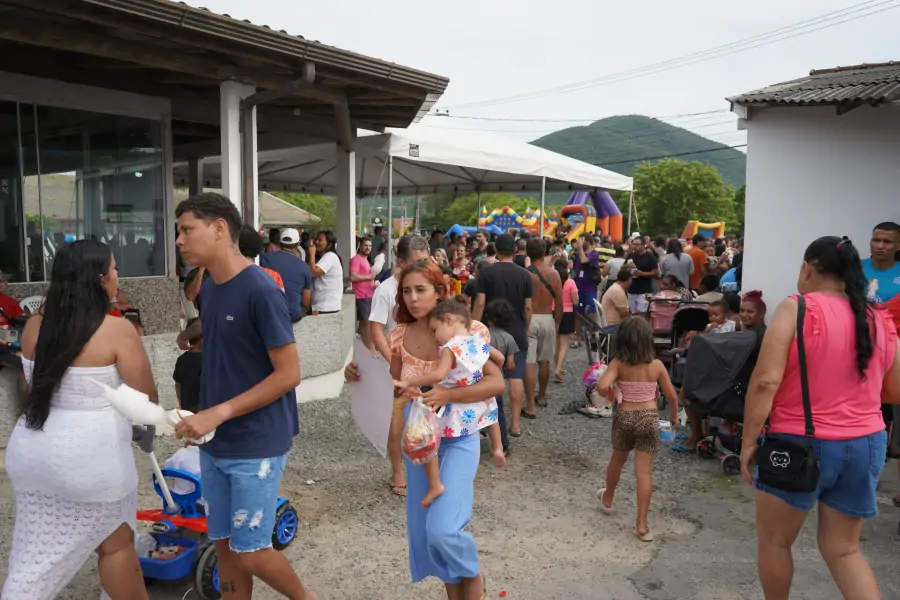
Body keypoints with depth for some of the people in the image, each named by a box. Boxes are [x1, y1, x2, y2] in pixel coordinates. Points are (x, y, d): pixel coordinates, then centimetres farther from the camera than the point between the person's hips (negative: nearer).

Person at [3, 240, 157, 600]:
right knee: (116, 544, 15)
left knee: (37, 553, 19)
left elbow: (36, 382, 15)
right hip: (90, 458, -6)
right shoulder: (117, 331, -18)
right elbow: (146, 399, -12)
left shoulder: (35, 325, 0)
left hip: (33, 451, 6)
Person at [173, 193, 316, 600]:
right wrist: (201, 416, 4)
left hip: (256, 445, -7)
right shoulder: (207, 290, 7)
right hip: (214, 445, 7)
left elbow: (288, 374, -19)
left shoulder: (260, 290, -18)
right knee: (224, 545, 15)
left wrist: (218, 413, -21)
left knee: (250, 552, 3)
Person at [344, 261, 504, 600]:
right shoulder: (399, 336, -3)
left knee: (442, 529, -16)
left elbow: (497, 383, -19)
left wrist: (447, 395, -30)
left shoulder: (467, 330, -14)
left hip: (458, 439, -5)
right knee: (422, 531, 10)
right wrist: (362, 377, -11)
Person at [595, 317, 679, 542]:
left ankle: (607, 499, 47)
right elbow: (672, 396, 1)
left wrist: (600, 382, -4)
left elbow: (602, 387, -27)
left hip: (624, 417, 0)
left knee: (617, 460, 24)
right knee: (644, 471, 2)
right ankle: (641, 524, 4)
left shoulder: (618, 363, -12)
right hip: (649, 418, 0)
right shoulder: (656, 365, -7)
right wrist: (674, 416, 19)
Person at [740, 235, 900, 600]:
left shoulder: (796, 309, -12)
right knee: (843, 549, 18)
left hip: (801, 445, -5)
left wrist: (749, 441, -12)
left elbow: (765, 381, -20)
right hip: (867, 446, 6)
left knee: (774, 540, 15)